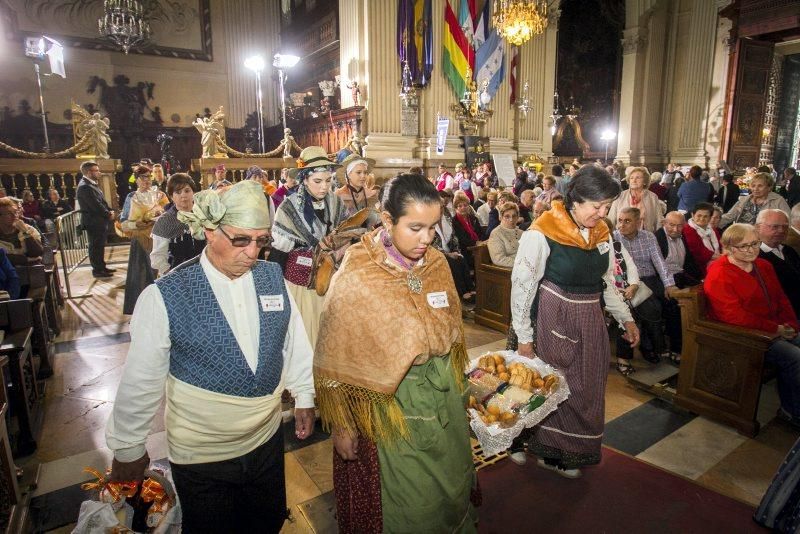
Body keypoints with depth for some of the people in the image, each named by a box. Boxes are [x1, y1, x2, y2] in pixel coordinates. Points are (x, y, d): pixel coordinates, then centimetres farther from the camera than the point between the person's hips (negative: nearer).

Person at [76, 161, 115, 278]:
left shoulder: (92, 184, 12)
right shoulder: (84, 187, -20)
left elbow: (101, 201, 16)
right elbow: (96, 205, -22)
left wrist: (109, 211, 2)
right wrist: (108, 214, -10)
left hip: (100, 221, 10)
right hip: (93, 222, -10)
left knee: (100, 245, 17)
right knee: (96, 246, 0)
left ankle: (102, 267, 28)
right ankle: (97, 270, 8)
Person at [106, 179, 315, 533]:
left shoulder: (272, 277, -9)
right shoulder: (164, 297, -19)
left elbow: (295, 341, 2)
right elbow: (140, 381, -10)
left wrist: (304, 397, 9)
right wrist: (127, 449, 0)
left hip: (268, 439, 3)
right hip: (200, 456, -3)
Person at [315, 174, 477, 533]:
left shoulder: (437, 264, -5)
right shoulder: (355, 278, -20)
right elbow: (335, 362, -12)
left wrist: (455, 383, 12)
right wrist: (341, 427, -7)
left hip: (442, 397, 5)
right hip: (388, 405, -5)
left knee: (452, 487, 23)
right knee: (407, 505, 13)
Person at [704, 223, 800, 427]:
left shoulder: (763, 266, 13)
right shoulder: (719, 274, -17)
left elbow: (780, 298, 20)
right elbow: (733, 315, -22)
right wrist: (776, 329, -17)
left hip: (776, 330, 9)